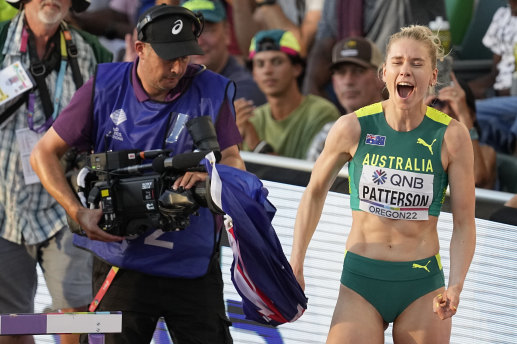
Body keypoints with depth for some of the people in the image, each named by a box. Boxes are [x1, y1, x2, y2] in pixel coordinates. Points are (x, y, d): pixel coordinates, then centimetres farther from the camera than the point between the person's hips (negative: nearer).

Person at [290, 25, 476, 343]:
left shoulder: (452, 136, -5)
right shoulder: (353, 128, -4)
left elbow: (464, 223, -3)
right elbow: (315, 192, 12)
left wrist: (455, 286, -18)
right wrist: (295, 266, 10)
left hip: (422, 287, 0)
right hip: (360, 283, 0)